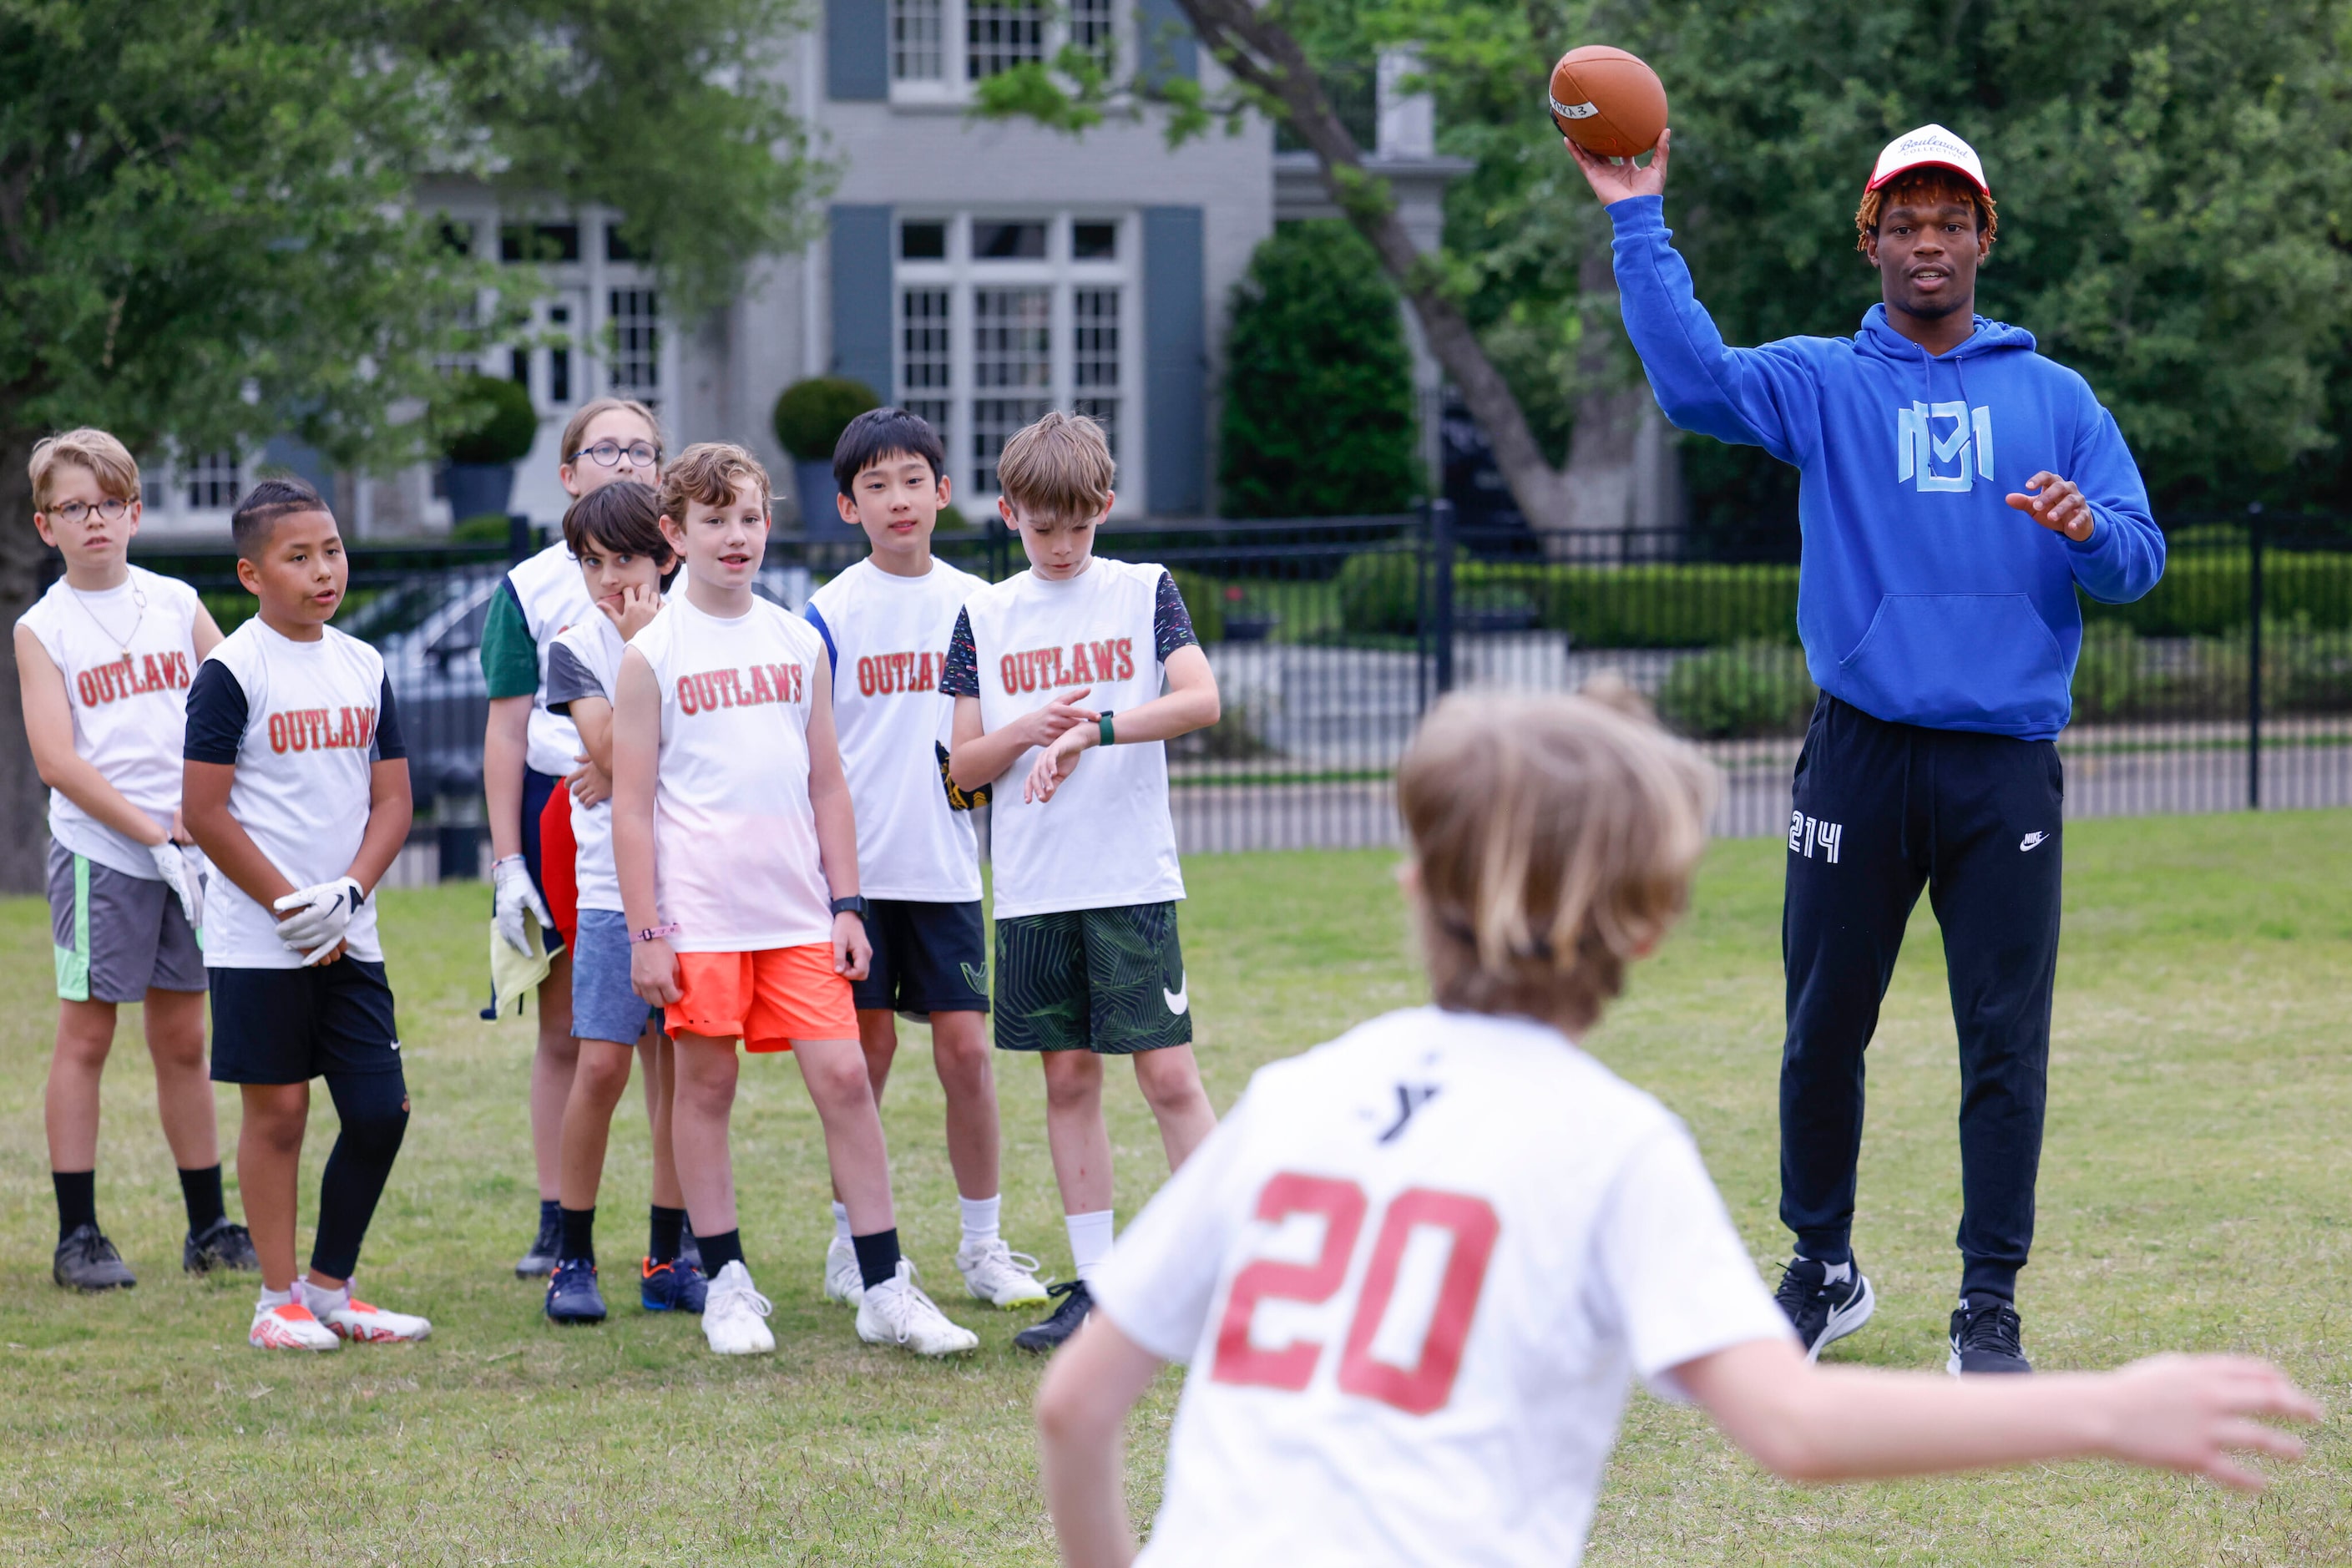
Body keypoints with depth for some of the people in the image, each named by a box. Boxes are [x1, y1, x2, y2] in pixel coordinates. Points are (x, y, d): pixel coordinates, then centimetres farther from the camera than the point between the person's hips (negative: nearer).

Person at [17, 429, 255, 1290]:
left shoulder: (177, 604, 9)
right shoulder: (42, 629, -1)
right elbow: (58, 760, -9)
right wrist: (154, 833, -14)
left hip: (190, 848, 3)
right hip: (97, 852, -3)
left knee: (182, 1039, 9)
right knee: (86, 1034, -2)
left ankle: (210, 1228, 16)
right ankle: (77, 1235, 2)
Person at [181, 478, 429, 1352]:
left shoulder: (364, 667, 9)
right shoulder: (232, 672, -8)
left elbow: (392, 799, 9)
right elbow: (205, 812, -11)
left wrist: (346, 893, -7)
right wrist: (290, 905, -11)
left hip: (349, 938, 5)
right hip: (259, 941, -5)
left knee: (381, 1109, 2)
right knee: (277, 1110, 0)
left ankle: (330, 1288, 16)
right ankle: (278, 1302, 9)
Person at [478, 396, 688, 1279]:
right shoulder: (532, 588, 5)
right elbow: (506, 732, 4)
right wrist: (506, 861, -2)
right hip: (558, 816, 0)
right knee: (564, 1032, 5)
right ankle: (557, 1229, 11)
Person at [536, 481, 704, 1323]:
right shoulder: (576, 646, 0)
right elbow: (611, 749, -13)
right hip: (615, 883, -3)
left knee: (681, 1068, 4)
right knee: (602, 1065, -10)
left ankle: (667, 1260, 12)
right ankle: (574, 1259, 0)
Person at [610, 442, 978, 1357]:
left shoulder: (798, 644, 11)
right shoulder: (652, 655, 0)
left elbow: (827, 783, 14)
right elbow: (631, 805, -2)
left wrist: (846, 905, 8)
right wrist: (644, 933, -7)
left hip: (798, 913, 3)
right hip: (700, 916, -3)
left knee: (844, 1078, -3)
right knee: (705, 1086, 3)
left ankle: (885, 1290, 1)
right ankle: (727, 1285, 14)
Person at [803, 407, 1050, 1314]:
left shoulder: (974, 604, 7)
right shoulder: (830, 613, -1)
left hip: (947, 866, 2)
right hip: (857, 867, -2)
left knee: (966, 1048, -1)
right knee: (866, 1049, 2)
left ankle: (984, 1246, 9)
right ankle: (851, 1243, 14)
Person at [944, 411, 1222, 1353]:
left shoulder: (1143, 592, 2)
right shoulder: (984, 618, 9)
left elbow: (1201, 700, -13)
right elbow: (963, 770, 8)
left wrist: (1093, 728, -23)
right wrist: (1027, 731, -12)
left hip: (1134, 882, -3)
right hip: (1033, 888, 3)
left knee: (1168, 1073, -7)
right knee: (1069, 1077, 6)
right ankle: (1097, 1283, 11)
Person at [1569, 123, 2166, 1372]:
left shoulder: (2053, 398, 13)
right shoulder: (1820, 383, 9)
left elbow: (2140, 561, 8)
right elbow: (1692, 377, -10)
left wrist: (2087, 530, -14)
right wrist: (1638, 220, -15)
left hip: (2006, 764, 0)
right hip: (1861, 753, 0)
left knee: (2005, 1044, -3)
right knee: (1822, 1033, 5)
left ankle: (1989, 1306, 4)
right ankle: (1822, 1272, 21)